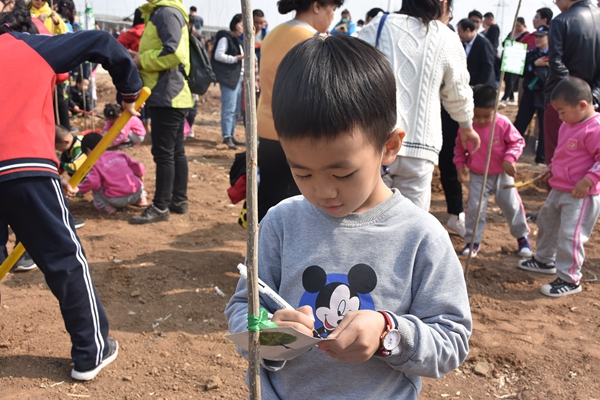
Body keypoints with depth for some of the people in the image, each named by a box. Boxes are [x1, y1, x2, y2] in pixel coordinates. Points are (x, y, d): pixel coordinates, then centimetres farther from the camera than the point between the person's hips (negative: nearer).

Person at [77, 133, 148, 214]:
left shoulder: (95, 163, 0)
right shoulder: (120, 154, 13)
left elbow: (92, 182, -16)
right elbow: (138, 167, 13)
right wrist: (140, 175, 34)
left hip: (116, 201, -5)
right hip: (136, 194, 5)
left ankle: (106, 206, -1)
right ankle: (141, 198, 19)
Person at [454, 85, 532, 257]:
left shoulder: (503, 124, -18)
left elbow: (518, 141, -7)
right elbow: (460, 148, 4)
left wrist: (509, 159, -21)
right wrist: (460, 166, -5)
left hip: (502, 174, -1)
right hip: (477, 176, 1)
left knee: (511, 205, 7)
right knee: (474, 207, -4)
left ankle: (522, 236, 27)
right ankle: (473, 241, 12)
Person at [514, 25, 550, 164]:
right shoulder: (531, 53, 9)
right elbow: (522, 72, -1)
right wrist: (535, 64, -13)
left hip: (546, 95, -3)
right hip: (530, 93, 3)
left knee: (545, 126, 3)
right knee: (520, 123, 4)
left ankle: (541, 156, 14)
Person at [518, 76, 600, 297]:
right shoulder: (569, 125, 9)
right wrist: (552, 168, 14)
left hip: (581, 196, -10)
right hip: (559, 190, 10)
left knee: (570, 235, -9)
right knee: (546, 221, 24)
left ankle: (569, 280, 6)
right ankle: (544, 260, 43)